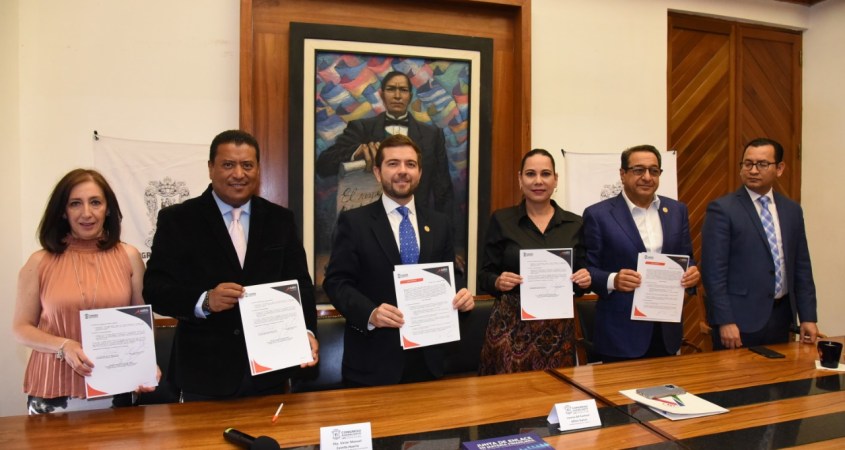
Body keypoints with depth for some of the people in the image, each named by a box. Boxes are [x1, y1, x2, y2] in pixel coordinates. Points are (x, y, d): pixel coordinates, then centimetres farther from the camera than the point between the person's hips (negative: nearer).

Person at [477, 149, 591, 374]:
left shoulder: (575, 224, 5)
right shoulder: (501, 220, 0)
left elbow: (582, 277, 11)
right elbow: (484, 275, 2)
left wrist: (585, 279, -9)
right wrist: (498, 282, -18)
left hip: (558, 327, 2)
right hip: (511, 325, -2)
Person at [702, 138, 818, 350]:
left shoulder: (792, 210, 9)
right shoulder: (722, 209, -9)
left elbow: (801, 267, 12)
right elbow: (713, 271, -13)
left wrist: (808, 317, 7)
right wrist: (724, 321, -17)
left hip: (781, 316, 6)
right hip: (740, 318, -5)